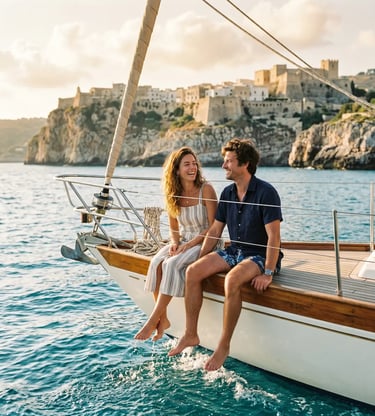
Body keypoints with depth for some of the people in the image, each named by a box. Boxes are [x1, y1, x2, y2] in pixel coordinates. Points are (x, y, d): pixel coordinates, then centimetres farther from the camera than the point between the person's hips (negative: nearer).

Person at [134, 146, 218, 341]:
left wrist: (189, 245, -18)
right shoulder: (173, 195, 4)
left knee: (172, 264, -29)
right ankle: (163, 318, -17)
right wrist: (175, 243, -9)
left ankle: (154, 319, -22)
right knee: (157, 262, -23)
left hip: (205, 243, -5)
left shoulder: (206, 190, -12)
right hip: (183, 242, 5)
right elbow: (174, 228, 12)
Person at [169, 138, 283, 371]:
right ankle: (191, 335, -3)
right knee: (192, 271, -13)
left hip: (260, 255, -7)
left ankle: (224, 346, -20)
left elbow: (274, 237, -19)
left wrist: (268, 273, -25)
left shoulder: (266, 192, -16)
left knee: (232, 280, -35)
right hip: (234, 251, 7)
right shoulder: (228, 193, 7)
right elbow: (214, 231, 11)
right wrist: (201, 260, 4)